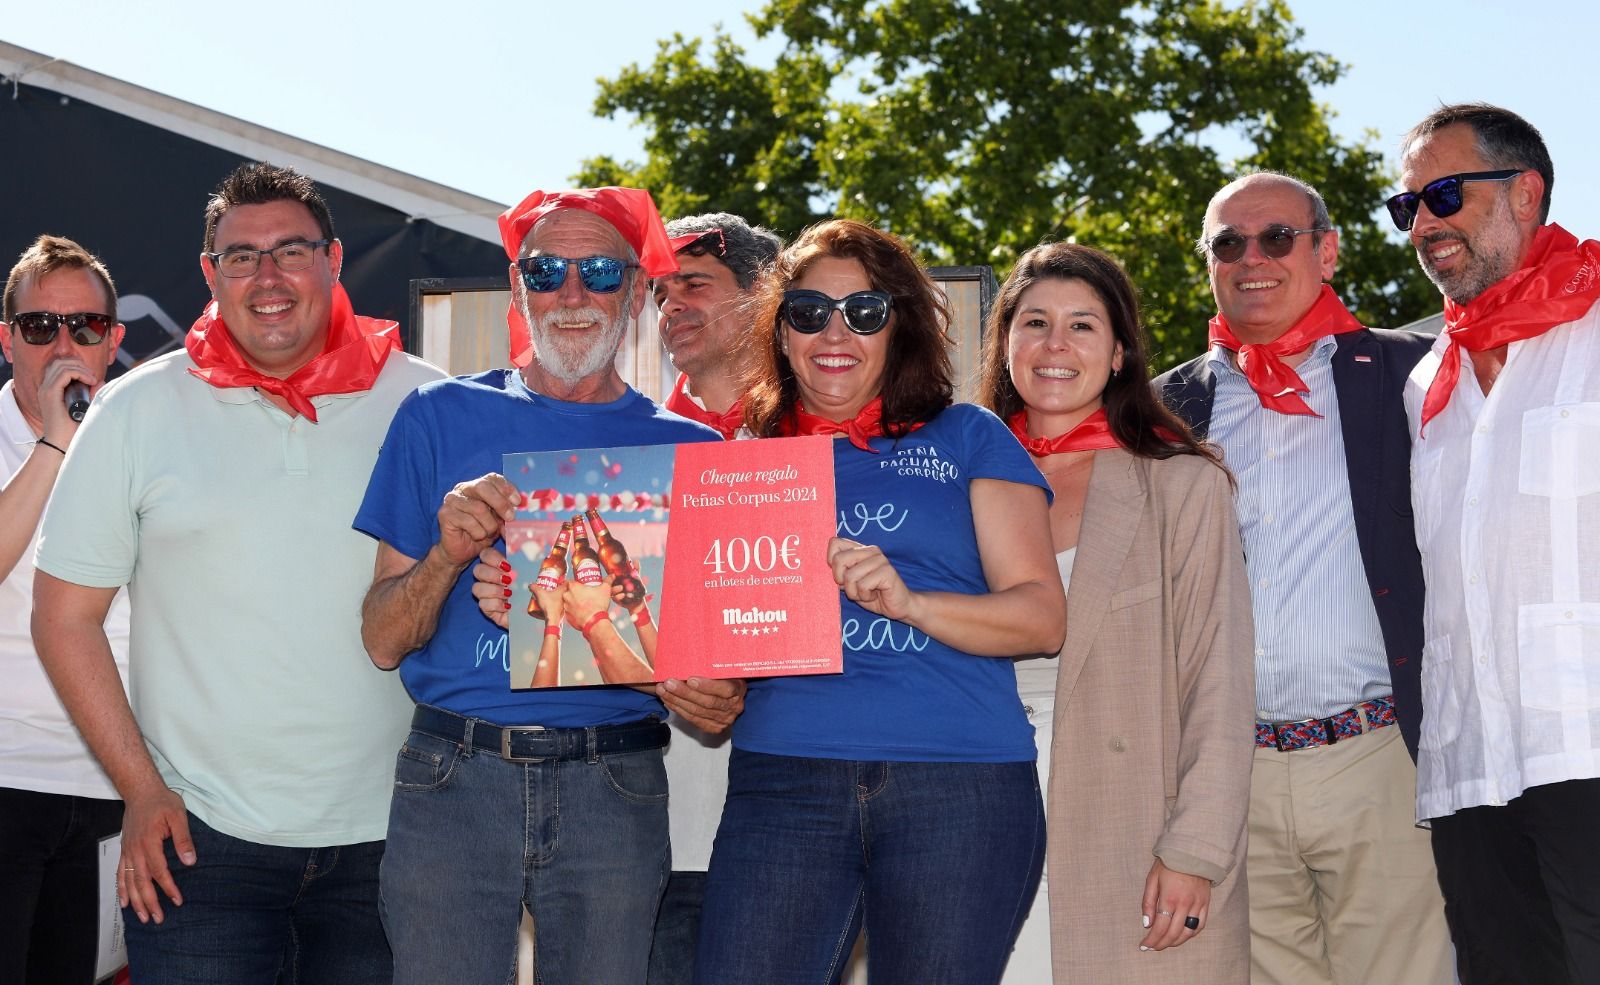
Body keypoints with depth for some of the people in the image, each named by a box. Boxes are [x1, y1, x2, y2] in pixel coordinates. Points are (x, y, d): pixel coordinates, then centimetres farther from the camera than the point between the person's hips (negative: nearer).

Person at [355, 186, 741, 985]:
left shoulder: (687, 448, 8)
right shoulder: (442, 417, 6)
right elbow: (383, 642, 3)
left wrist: (717, 700, -12)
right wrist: (449, 554, -16)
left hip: (616, 793, 1)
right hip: (454, 777, 0)